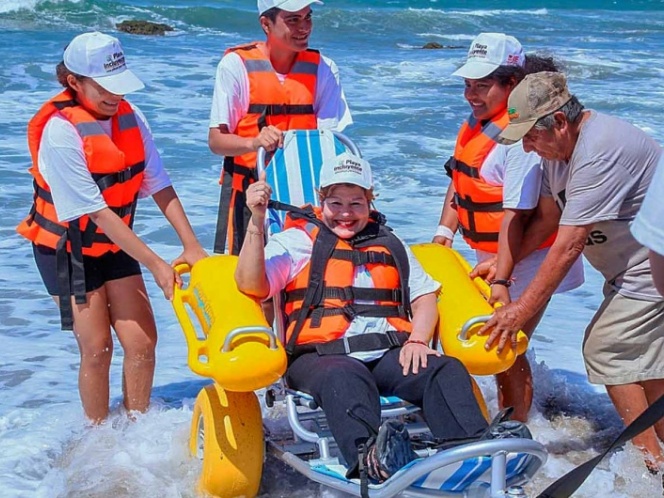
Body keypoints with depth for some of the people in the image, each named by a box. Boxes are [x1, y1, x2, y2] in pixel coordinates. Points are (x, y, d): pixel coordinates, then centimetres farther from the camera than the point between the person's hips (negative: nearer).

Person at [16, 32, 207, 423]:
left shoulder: (129, 116, -4)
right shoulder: (59, 131, -23)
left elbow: (159, 185, -4)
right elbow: (97, 213, -25)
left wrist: (191, 245, -12)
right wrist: (155, 264, -25)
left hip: (115, 245, 5)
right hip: (67, 250, -5)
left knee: (142, 341, -2)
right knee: (97, 348, -6)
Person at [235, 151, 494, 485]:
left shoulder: (389, 243, 27)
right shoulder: (297, 241, 15)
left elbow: (424, 295, 21)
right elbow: (252, 286, 0)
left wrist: (418, 339, -1)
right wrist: (256, 222, -12)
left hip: (390, 354, 4)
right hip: (322, 356, -4)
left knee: (447, 370, -25)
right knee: (345, 379, -39)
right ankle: (366, 452, -64)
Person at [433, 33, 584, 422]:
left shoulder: (521, 134, -24)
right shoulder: (478, 121, 5)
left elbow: (516, 214, -28)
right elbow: (458, 182, 13)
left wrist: (502, 279, -29)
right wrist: (444, 233, 3)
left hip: (525, 260, -9)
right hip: (491, 257, 9)